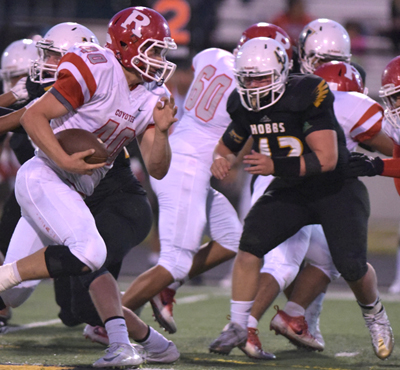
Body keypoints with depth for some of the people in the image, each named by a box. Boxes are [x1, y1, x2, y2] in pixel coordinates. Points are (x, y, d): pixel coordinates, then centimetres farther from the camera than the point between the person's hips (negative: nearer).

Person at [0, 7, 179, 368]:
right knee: (87, 252, -25)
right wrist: (65, 161, -22)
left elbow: (157, 169, 10)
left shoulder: (146, 101, 12)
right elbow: (33, 117, -14)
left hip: (72, 192, 9)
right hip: (43, 176, -9)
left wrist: (161, 131, -7)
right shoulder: (98, 71, -13)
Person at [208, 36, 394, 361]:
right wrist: (221, 160, -14)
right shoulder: (246, 107, -7)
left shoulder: (306, 97, -27)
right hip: (290, 191, 5)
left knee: (351, 266, -14)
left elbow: (326, 159, -31)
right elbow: (228, 145, 11)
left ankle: (374, 314, 20)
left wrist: (276, 166, -39)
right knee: (250, 244, -18)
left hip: (335, 188, -5)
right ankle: (238, 326, -7)